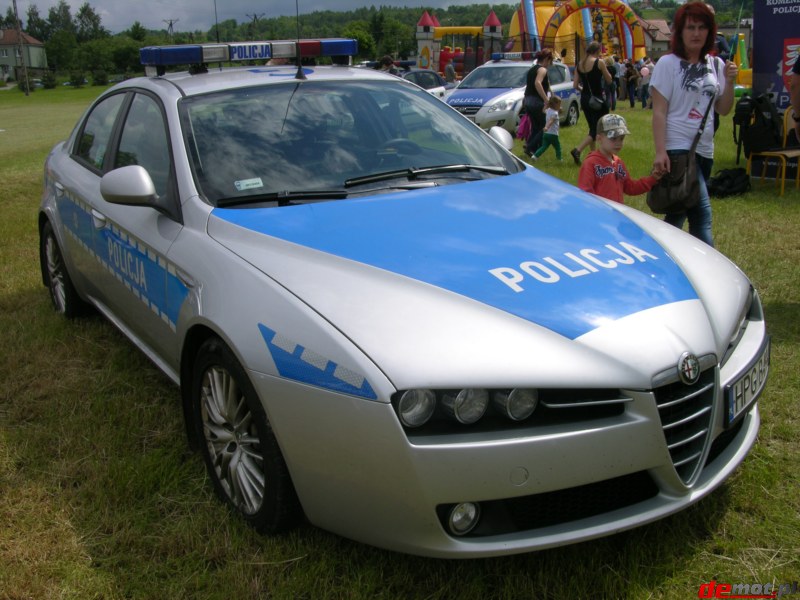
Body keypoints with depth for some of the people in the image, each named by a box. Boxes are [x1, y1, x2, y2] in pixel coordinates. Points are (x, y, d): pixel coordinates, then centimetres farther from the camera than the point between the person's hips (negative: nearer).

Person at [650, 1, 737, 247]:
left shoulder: (715, 65, 10)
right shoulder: (668, 64, -5)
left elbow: (724, 110, 12)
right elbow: (659, 112, -9)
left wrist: (729, 82, -5)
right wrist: (660, 152, -17)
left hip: (704, 149, 6)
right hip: (677, 148, -6)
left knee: (680, 212, 12)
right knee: (702, 214, -14)